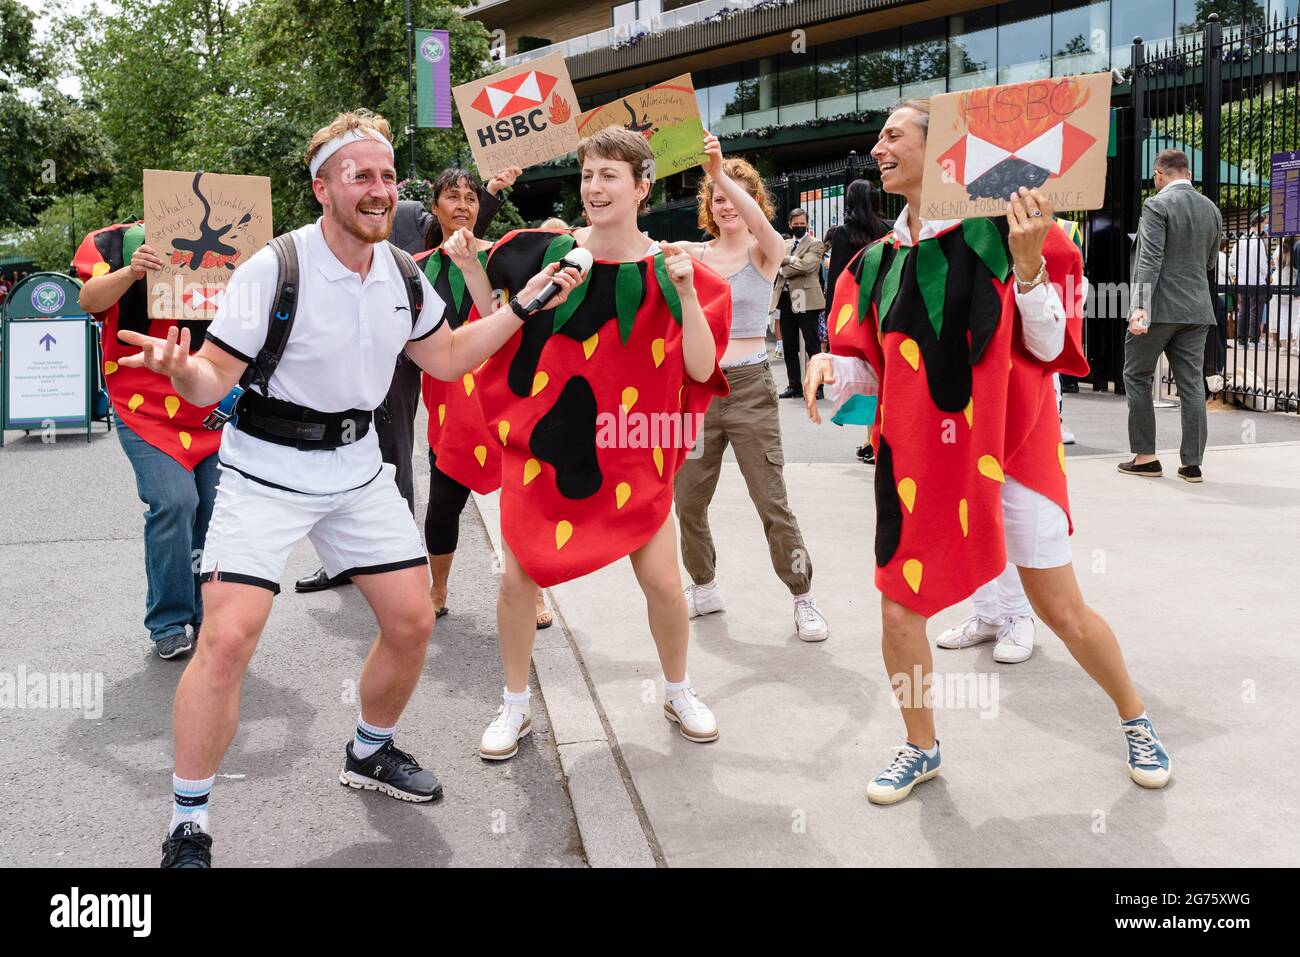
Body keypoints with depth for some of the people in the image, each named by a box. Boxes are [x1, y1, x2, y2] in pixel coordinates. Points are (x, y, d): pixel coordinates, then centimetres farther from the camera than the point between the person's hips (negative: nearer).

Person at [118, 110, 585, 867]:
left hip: (357, 467, 6)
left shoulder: (404, 273, 2)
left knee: (413, 621, 7)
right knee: (228, 639, -16)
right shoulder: (274, 269, -16)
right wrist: (180, 369, -38)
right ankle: (188, 830, 2)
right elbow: (213, 381, -14)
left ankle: (371, 753, 35)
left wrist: (522, 305, 8)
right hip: (267, 471, -5)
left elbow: (447, 359, 15)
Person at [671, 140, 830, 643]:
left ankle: (804, 599, 12)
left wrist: (722, 172, -38)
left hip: (748, 389, -4)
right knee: (687, 502, 10)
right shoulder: (693, 254, 7)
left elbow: (758, 222, -25)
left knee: (772, 503, -3)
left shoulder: (766, 252, -3)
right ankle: (705, 588, 30)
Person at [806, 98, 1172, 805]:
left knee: (1062, 610, 5)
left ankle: (1134, 719, 34)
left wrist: (1026, 262, -21)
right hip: (919, 456, 4)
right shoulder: (879, 261, 5)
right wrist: (833, 366, -12)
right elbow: (874, 369, 9)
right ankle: (921, 747, 28)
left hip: (1009, 448, -3)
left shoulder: (1000, 232, -8)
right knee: (900, 614, 3)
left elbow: (1049, 347, -8)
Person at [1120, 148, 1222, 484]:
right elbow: (1210, 262, 19)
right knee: (1192, 384, 6)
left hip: (1160, 306, -6)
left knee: (1137, 376, 7)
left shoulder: (1157, 205, -9)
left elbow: (1149, 259, -19)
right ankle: (1192, 462, 6)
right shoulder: (1211, 210, 11)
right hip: (1197, 310, 6)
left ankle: (1145, 456, 6)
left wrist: (1140, 306, -25)